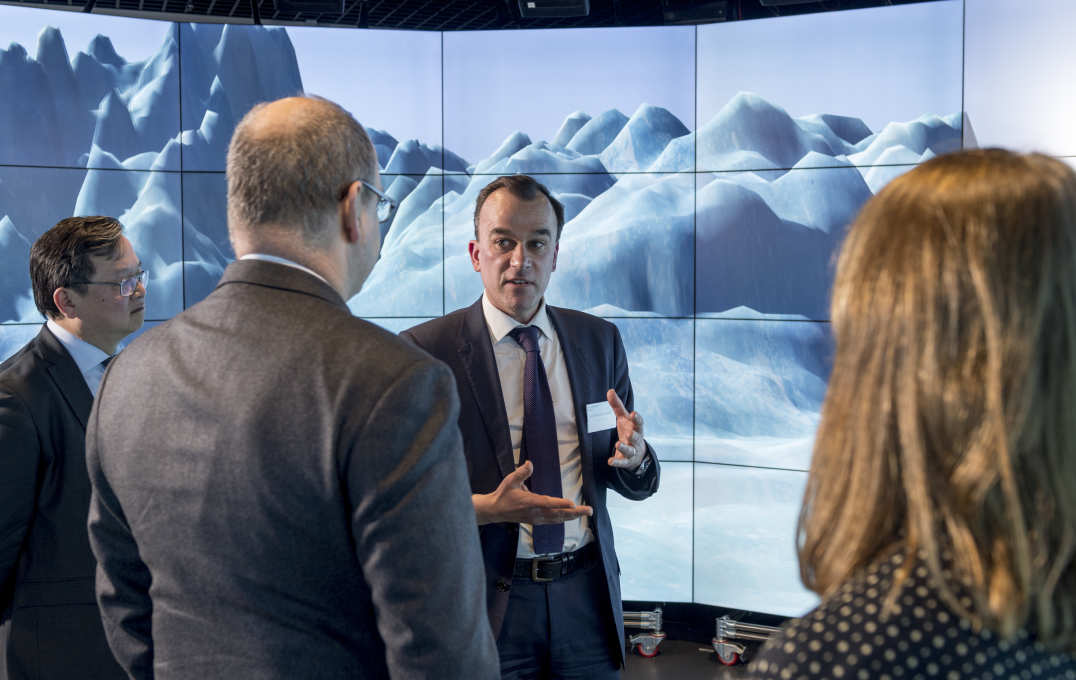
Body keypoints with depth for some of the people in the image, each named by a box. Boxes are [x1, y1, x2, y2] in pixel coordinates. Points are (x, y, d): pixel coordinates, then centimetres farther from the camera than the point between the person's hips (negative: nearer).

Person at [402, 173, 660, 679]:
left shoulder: (600, 340, 4)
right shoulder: (423, 351, -9)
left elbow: (639, 486, 8)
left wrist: (633, 456, -15)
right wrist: (486, 508, -26)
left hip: (586, 597, 4)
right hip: (485, 603, -3)